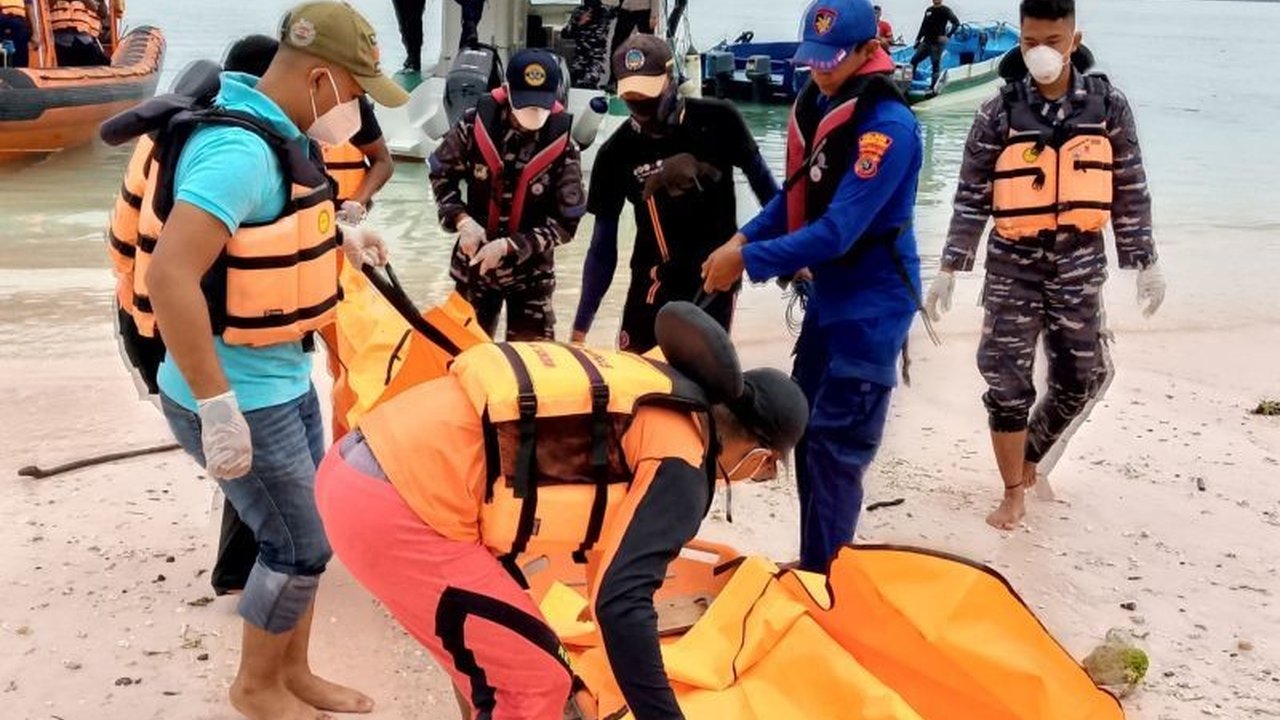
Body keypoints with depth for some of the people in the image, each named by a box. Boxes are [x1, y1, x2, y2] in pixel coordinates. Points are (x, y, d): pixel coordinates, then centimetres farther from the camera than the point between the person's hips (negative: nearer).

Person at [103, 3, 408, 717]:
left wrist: (338, 238, 15)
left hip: (283, 378, 9)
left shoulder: (273, 134, 5)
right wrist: (219, 407, -33)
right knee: (300, 548, 5)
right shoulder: (239, 149, -26)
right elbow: (169, 276, -35)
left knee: (300, 536, 19)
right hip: (241, 397, -9)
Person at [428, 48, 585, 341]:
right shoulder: (477, 123, -15)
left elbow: (566, 222, -14)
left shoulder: (562, 146, -18)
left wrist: (508, 246, -22)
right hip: (474, 261, 2)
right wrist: (461, 219, -15)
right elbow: (440, 174, 1)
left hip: (530, 270, -1)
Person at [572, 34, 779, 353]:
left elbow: (764, 185, 4)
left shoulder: (718, 121, -9)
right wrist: (579, 330, -1)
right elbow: (603, 247, 0)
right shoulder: (617, 154, -5)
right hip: (656, 282, 1)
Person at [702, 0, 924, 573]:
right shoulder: (816, 102, 3)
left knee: (835, 444, -7)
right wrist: (742, 238, -4)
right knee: (806, 429, 16)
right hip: (829, 291, 9)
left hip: (872, 302, -9)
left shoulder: (887, 125, -23)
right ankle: (814, 563, 30)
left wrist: (748, 261, -25)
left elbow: (838, 230, -28)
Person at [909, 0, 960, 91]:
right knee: (914, 60, 1)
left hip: (937, 43, -6)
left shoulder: (945, 10, -4)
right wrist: (918, 39, 16)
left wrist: (947, 36, -19)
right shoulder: (928, 11, 15)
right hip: (926, 42, 6)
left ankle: (933, 87, -2)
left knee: (936, 65, -5)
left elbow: (956, 23, -13)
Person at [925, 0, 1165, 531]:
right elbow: (972, 198, -3)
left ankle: (1030, 453, 34)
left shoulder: (1108, 105, 0)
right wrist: (949, 269, -5)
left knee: (1080, 377, 8)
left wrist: (1145, 262, 3)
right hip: (1014, 263, -2)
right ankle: (1014, 493, 15)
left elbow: (1130, 191, 4)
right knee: (1008, 381, 0)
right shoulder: (999, 113, -5)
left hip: (1079, 262, 2)